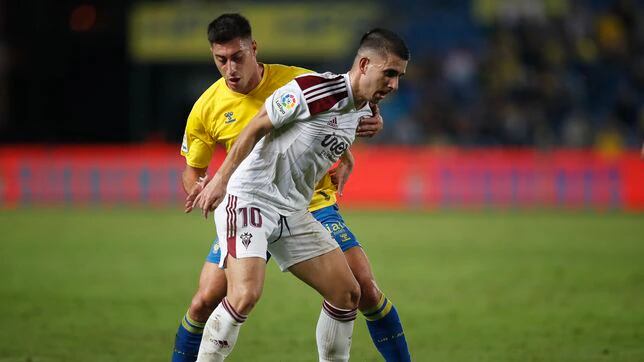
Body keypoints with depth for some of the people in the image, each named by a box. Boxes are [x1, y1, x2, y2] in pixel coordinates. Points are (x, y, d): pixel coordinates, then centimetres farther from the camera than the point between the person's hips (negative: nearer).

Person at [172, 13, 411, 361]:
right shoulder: (206, 110, -6)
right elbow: (192, 171, 9)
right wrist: (200, 188, -15)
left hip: (312, 204, -1)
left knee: (366, 288, -10)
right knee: (205, 301, -9)